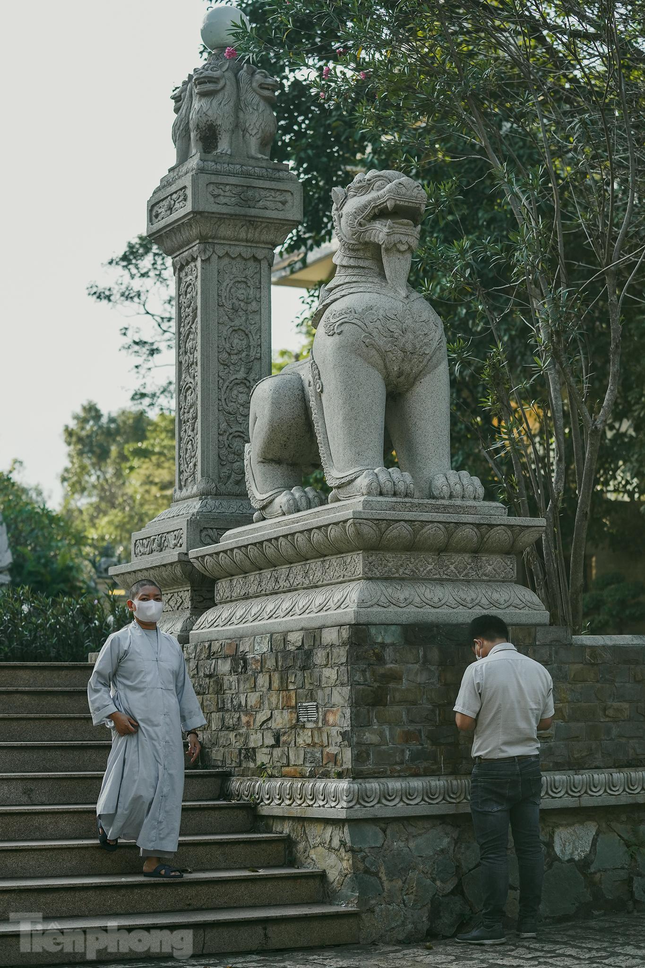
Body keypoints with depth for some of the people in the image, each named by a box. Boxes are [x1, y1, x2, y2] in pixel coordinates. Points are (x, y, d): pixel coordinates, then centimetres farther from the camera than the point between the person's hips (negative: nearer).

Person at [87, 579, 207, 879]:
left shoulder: (171, 645, 18)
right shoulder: (120, 641, 3)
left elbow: (184, 689, 21)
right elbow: (97, 684, 4)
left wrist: (193, 731, 15)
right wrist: (114, 715, -10)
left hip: (168, 730, 5)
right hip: (134, 730, -5)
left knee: (167, 792, -1)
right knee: (139, 789, -15)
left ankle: (153, 860, 4)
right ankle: (107, 822, 17)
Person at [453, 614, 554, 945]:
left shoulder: (479, 670, -12)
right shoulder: (539, 670, 4)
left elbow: (464, 722, -13)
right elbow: (546, 720, 12)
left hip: (492, 771, -5)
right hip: (530, 766, 5)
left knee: (494, 852, -2)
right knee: (530, 846, 10)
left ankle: (492, 926, 0)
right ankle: (529, 921, 14)